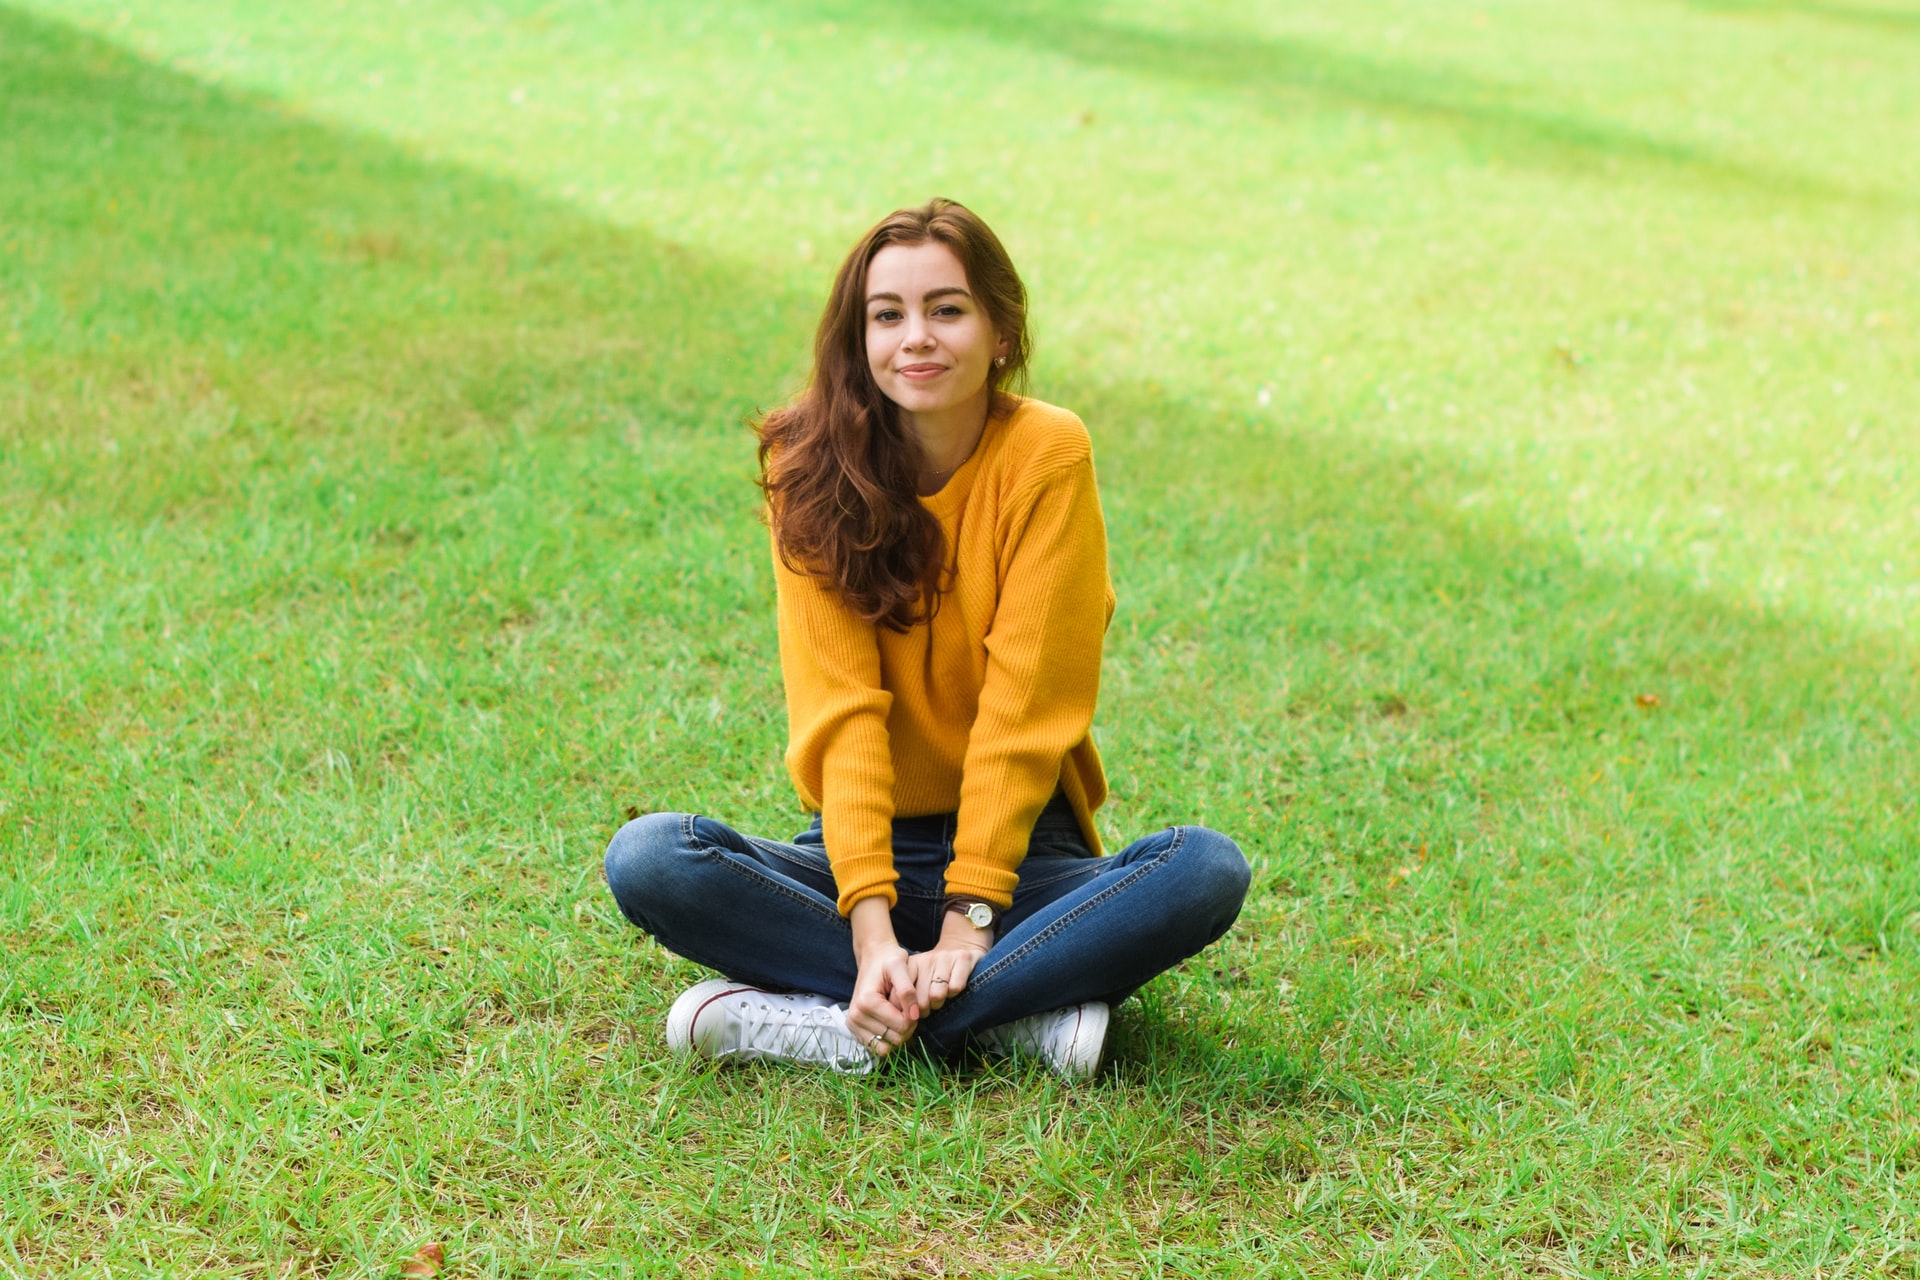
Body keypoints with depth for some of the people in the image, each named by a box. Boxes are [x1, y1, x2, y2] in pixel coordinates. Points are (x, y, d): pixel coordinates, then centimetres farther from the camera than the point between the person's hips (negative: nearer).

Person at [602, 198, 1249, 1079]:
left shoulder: (1046, 454, -8)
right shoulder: (811, 464, -5)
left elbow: (1026, 705, -12)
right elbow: (837, 706, -13)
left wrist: (968, 924, -20)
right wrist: (872, 929, -24)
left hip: (1018, 847, -1)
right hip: (863, 846, 1)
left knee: (1209, 870, -29)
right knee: (647, 859, -25)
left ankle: (850, 1024, -27)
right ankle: (1023, 1015, -26)